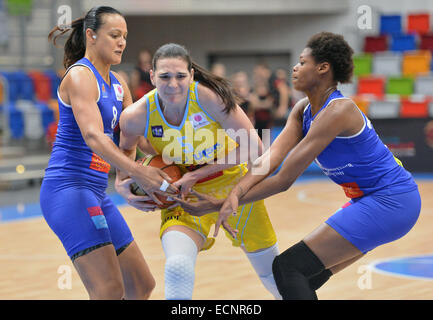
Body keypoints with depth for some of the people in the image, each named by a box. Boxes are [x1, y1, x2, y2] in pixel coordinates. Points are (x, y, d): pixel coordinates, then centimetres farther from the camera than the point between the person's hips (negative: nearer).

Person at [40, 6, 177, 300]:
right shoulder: (80, 76, -11)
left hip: (96, 193, 10)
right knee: (110, 290, -22)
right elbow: (92, 135, -26)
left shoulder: (117, 84, 17)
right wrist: (137, 172, -40)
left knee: (142, 286, 13)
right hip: (68, 188, -10)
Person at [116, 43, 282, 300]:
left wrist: (197, 174, -24)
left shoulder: (209, 96, -28)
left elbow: (253, 147, -22)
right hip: (184, 192, 0)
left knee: (273, 273, 14)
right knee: (178, 269, -29)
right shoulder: (137, 116, -20)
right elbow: (126, 149, 5)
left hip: (233, 183, 0)